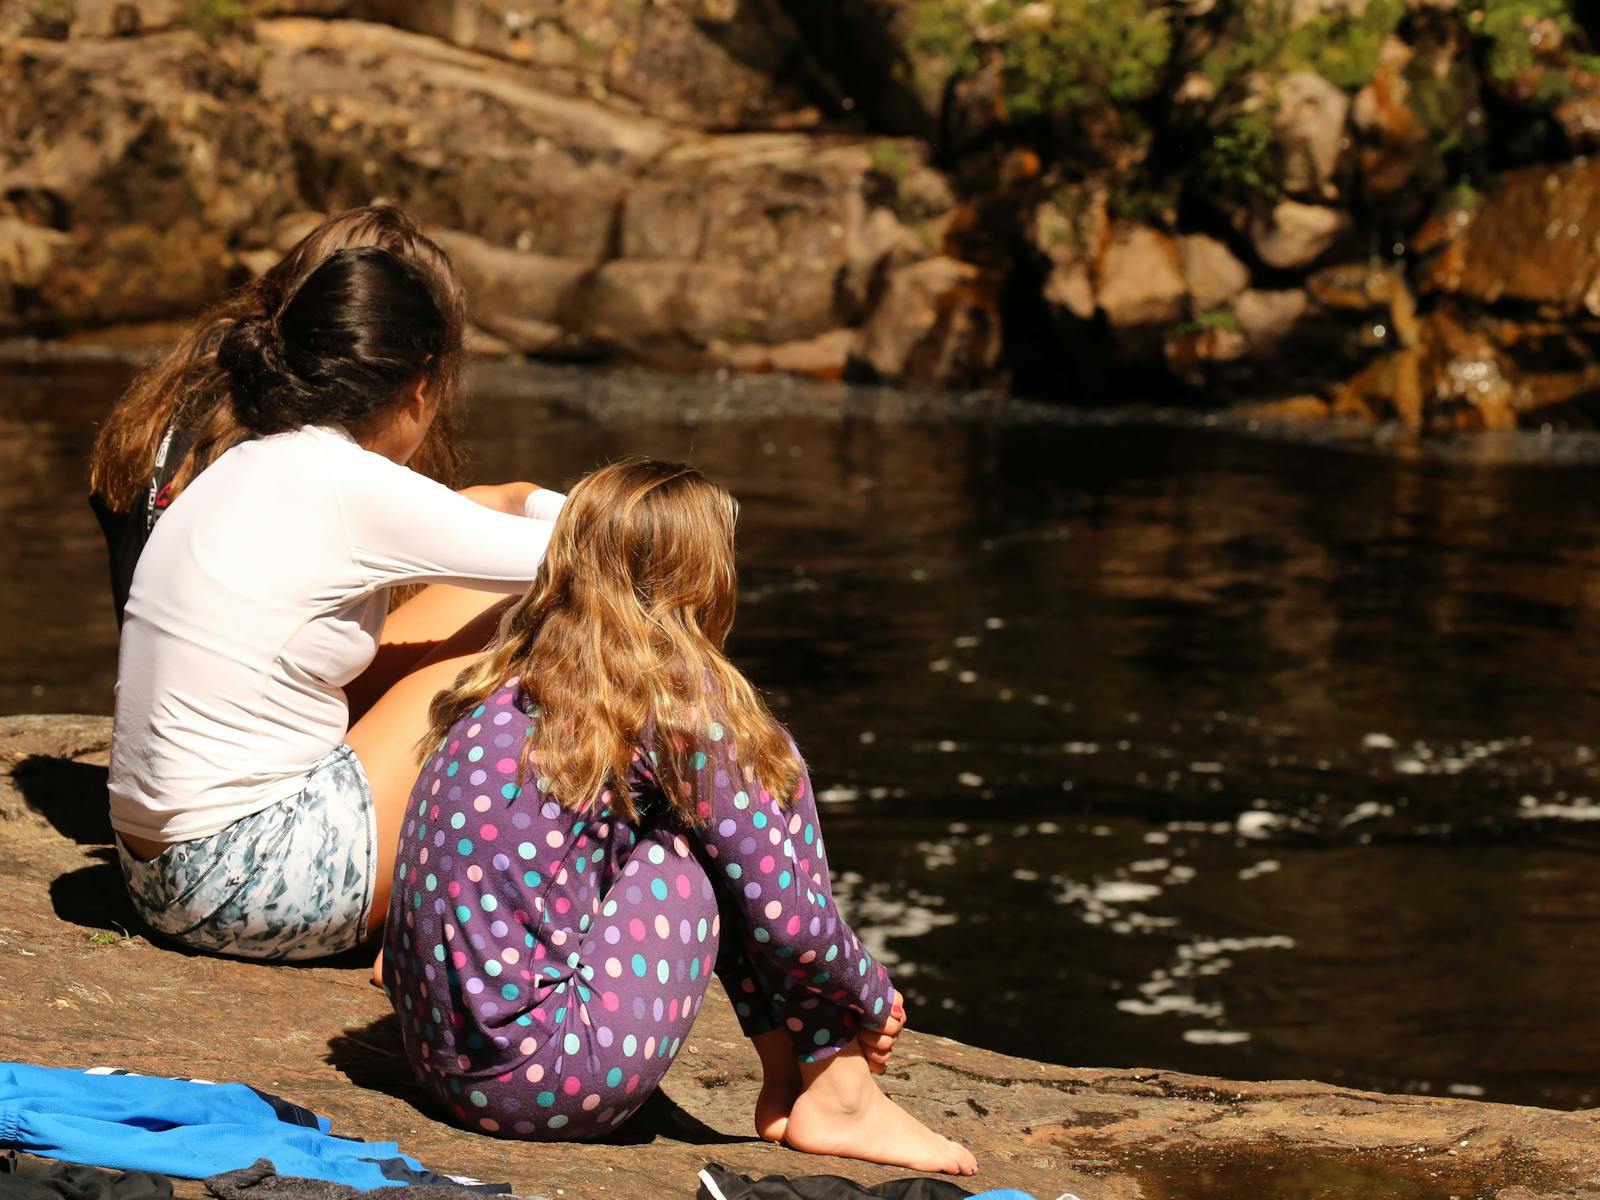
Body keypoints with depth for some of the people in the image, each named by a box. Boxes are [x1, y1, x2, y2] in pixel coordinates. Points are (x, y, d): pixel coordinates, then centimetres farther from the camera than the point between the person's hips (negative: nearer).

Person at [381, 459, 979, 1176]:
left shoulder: (516, 675, 11)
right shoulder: (676, 688, -9)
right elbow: (783, 917, -6)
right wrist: (874, 997, 13)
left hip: (441, 1059, 8)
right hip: (544, 1077, -8)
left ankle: (785, 1086, 19)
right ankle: (837, 1097, 6)